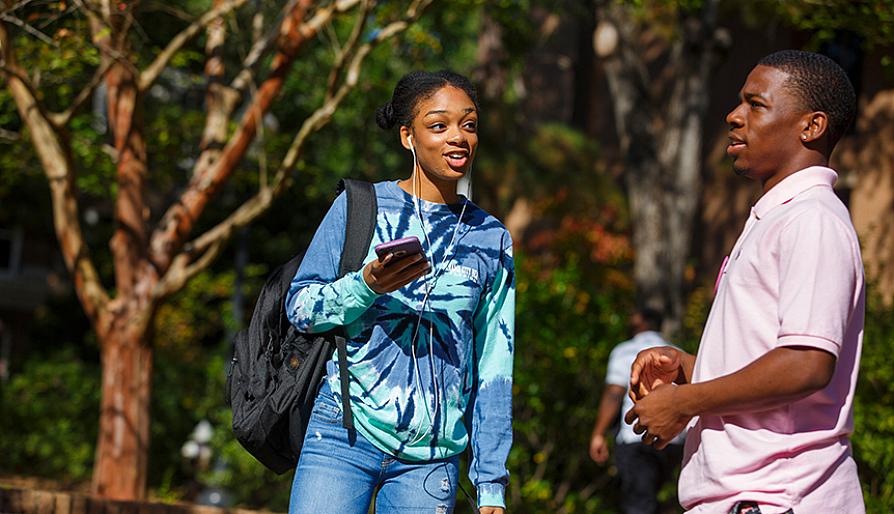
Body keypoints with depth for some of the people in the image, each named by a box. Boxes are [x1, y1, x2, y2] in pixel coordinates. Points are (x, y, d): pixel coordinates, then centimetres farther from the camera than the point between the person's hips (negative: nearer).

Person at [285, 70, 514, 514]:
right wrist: (367, 285, -16)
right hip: (344, 438, -2)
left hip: (431, 457, 2)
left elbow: (493, 369, 11)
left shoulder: (492, 240, 11)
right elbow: (300, 306, 4)